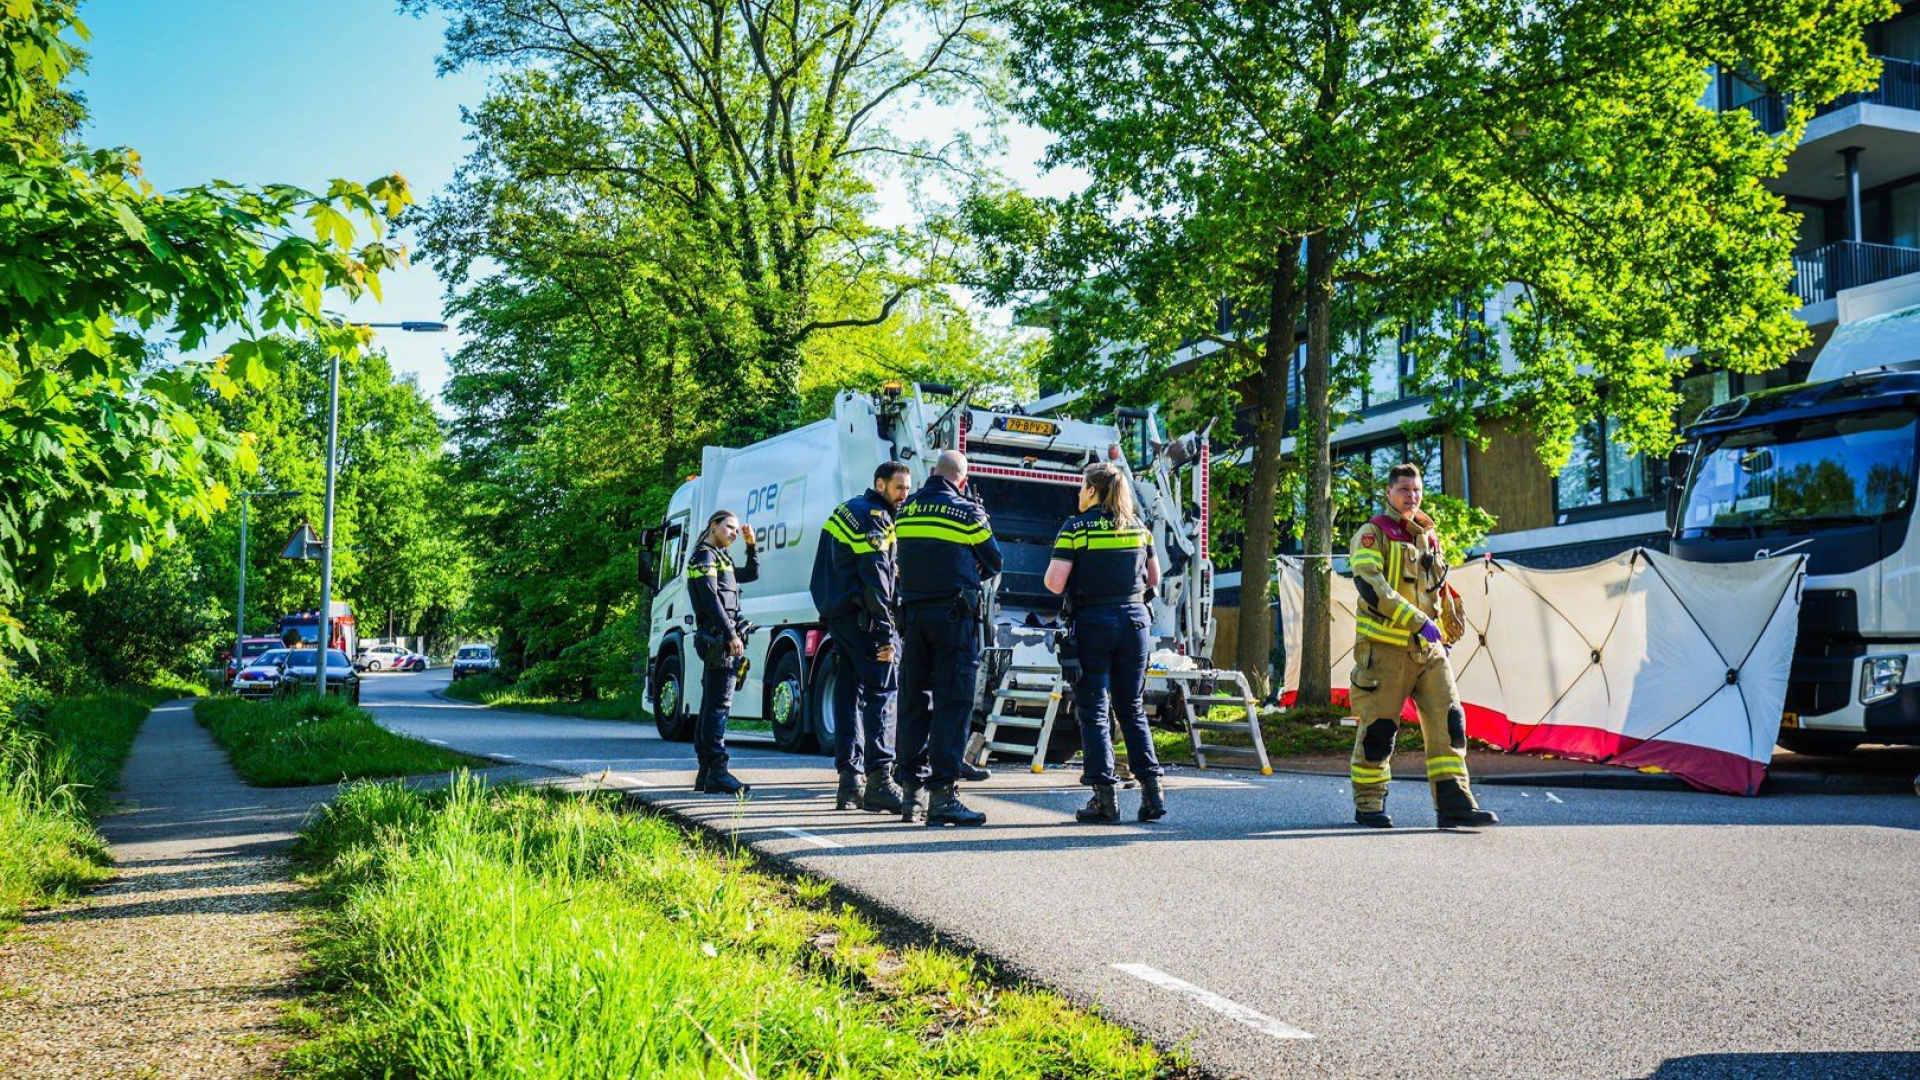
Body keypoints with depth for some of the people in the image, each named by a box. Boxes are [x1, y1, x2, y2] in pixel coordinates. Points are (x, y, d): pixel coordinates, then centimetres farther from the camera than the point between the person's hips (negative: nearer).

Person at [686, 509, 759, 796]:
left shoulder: (720, 558, 24)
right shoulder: (704, 556, -6)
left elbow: (751, 574, 30)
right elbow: (710, 599, -17)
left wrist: (751, 544, 18)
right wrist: (731, 634, -22)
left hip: (720, 640, 10)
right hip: (718, 637, -10)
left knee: (711, 705, 10)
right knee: (719, 704, -14)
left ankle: (705, 773, 13)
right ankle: (717, 772, -18)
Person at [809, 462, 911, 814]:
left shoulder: (847, 510, 21)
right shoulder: (874, 516, -9)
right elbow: (875, 577, -17)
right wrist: (887, 633, -20)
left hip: (836, 612, 10)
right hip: (862, 615, -10)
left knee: (848, 693, 9)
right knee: (880, 690, -11)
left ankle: (849, 784, 10)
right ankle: (879, 779, -17)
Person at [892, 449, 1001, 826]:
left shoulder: (906, 511, 9)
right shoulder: (968, 513, -4)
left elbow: (905, 563, 15)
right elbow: (993, 563, 6)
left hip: (913, 614, 5)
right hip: (955, 615, -5)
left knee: (914, 702, 10)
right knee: (952, 703, -4)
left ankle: (911, 792, 12)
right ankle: (941, 794, -9)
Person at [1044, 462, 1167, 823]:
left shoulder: (1076, 528, -5)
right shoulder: (1138, 527, 9)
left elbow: (1054, 584, -11)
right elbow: (1153, 578, 17)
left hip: (1092, 622, -4)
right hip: (1134, 621, 4)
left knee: (1093, 710, 1)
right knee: (1133, 709, 13)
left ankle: (1105, 795, -3)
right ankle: (1152, 787, 7)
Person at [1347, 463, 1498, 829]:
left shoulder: (1430, 537, 18)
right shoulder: (1373, 533, -3)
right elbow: (1369, 583, -18)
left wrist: (1446, 636, 22)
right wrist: (1417, 621, -23)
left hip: (1428, 648, 6)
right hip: (1385, 647, -6)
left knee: (1448, 721, -4)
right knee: (1378, 728, -1)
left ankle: (1454, 804, -3)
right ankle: (1368, 806, 11)